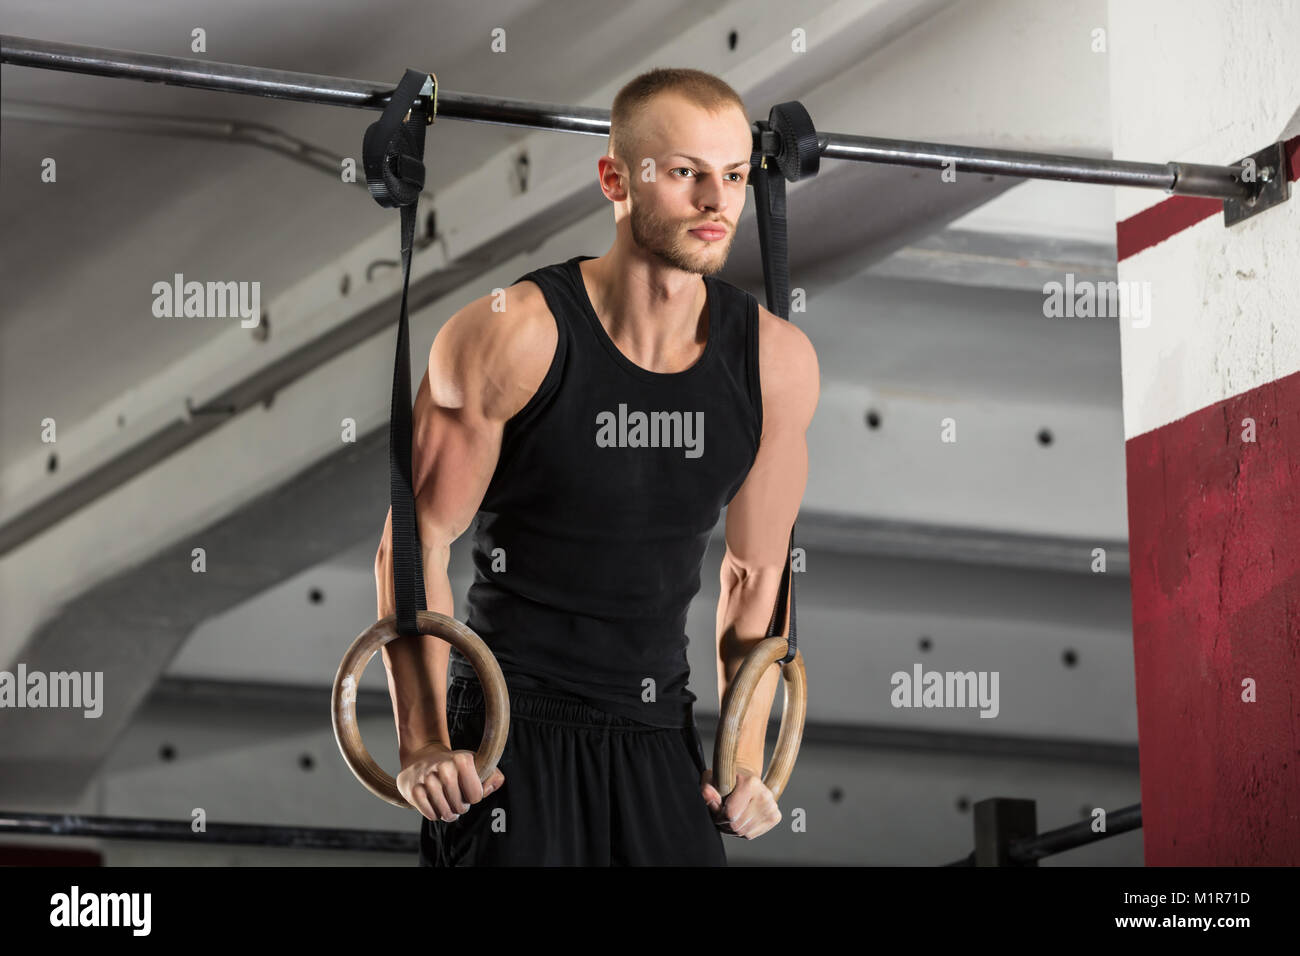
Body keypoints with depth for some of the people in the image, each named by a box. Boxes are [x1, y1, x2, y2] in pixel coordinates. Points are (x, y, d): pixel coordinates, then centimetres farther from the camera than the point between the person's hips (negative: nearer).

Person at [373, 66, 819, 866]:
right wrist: (422, 743, -12)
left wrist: (747, 759, 7)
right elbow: (416, 541, -7)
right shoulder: (516, 335, -12)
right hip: (511, 731, -3)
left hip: (660, 738, 4)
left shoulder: (777, 363, 0)